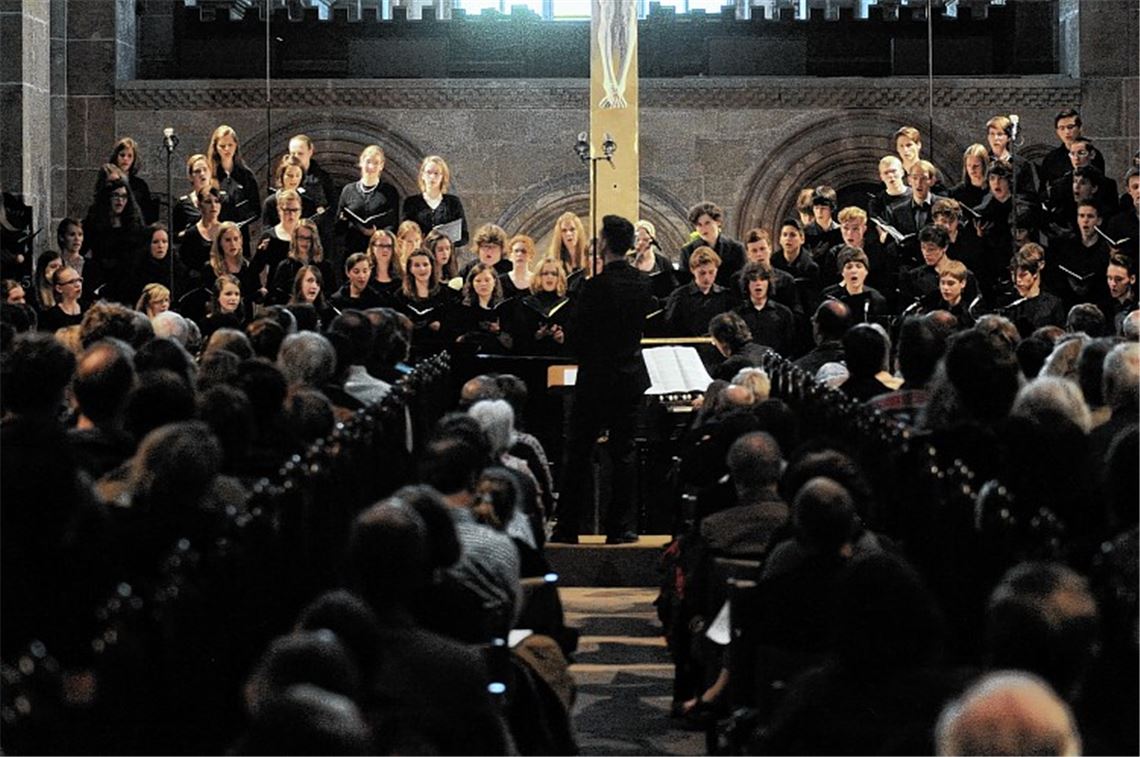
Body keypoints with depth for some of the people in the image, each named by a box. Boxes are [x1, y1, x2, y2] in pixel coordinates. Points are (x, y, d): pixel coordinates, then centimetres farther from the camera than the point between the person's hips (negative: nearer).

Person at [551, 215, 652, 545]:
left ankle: (567, 527, 8)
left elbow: (580, 334, -13)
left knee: (578, 454, 5)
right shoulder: (642, 284, 1)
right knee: (624, 453, 8)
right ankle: (621, 527, 7)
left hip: (595, 378, -5)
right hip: (631, 377, 5)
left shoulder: (595, 286, -17)